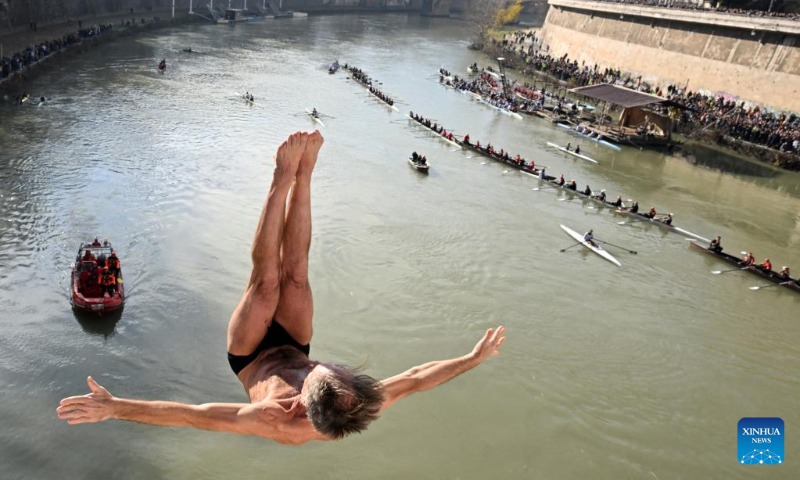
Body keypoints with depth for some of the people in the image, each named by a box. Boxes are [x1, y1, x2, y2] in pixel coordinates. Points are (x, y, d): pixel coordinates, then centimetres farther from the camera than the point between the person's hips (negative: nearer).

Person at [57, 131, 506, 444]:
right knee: (294, 269, -9)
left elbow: (189, 415, -45)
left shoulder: (280, 425, -44)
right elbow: (416, 379, -25)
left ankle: (285, 178, -6)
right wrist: (476, 356, -21)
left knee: (268, 277, -16)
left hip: (252, 359, -3)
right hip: (294, 348, 3)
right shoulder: (352, 413, -35)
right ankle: (302, 174, 2)